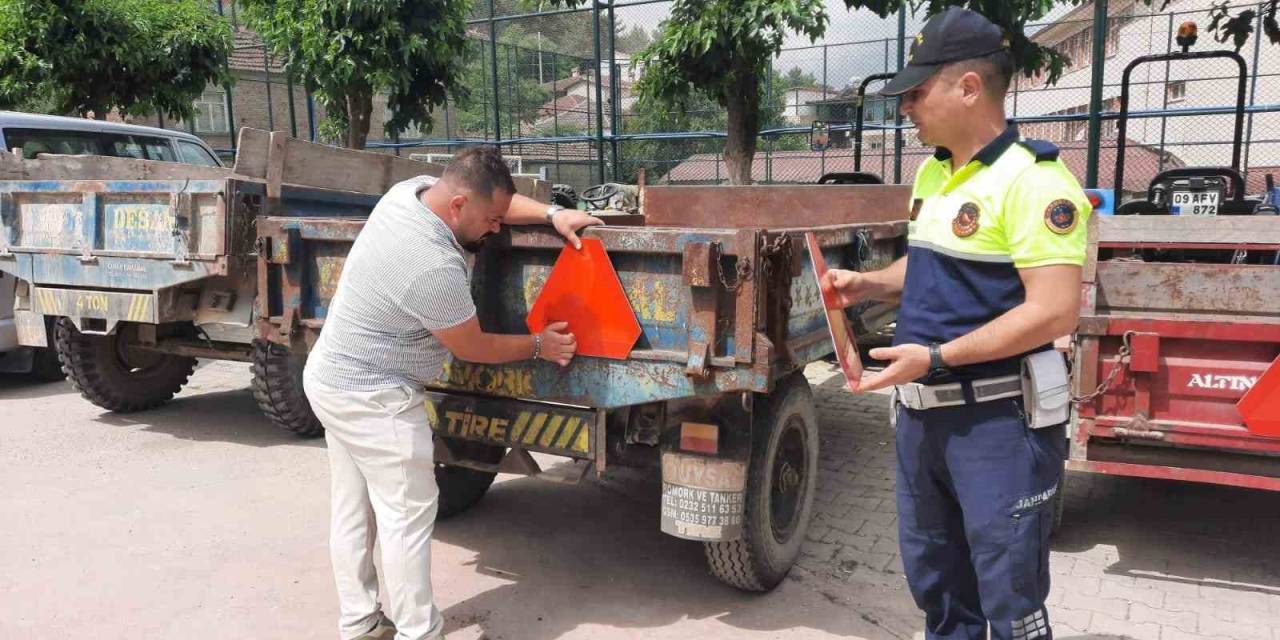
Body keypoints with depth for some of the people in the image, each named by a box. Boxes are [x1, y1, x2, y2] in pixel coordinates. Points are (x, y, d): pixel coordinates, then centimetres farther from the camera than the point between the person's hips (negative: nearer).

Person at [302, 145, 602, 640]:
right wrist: (539, 346, -1)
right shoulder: (436, 267, -31)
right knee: (407, 513, -1)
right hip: (372, 397, -10)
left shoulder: (412, 189, -6)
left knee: (353, 508, 16)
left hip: (332, 378, 10)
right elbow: (473, 349, -14)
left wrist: (552, 215, -3)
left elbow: (493, 198, 10)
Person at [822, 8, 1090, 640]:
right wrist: (868, 284, 6)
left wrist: (935, 357, -24)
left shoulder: (1032, 179, -18)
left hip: (999, 419, -8)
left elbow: (1054, 312, -24)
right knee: (932, 575, 22)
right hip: (921, 410, 9)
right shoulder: (930, 173, 9)